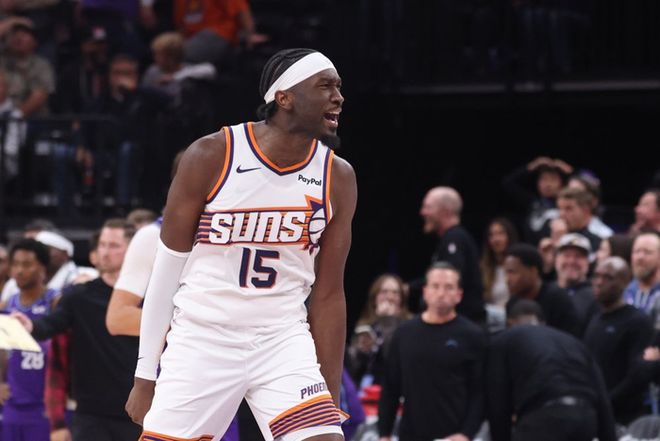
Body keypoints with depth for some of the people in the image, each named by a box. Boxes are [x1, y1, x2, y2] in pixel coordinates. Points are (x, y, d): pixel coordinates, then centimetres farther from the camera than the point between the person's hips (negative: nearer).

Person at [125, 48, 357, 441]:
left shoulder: (338, 179, 0)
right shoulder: (212, 157, -10)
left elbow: (328, 295, 6)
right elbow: (169, 267, -3)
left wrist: (331, 398, 4)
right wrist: (146, 377, -2)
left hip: (283, 343, 2)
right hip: (202, 341, -2)